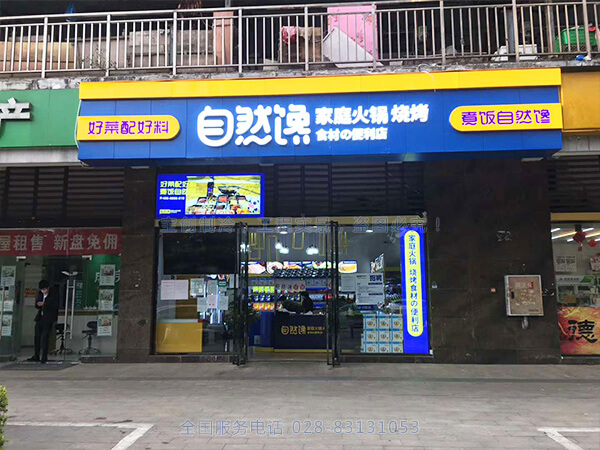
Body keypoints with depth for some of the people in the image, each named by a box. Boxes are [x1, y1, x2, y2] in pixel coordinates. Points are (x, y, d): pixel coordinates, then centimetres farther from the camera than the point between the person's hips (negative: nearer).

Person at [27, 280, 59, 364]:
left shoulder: (54, 295, -8)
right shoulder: (40, 294, 11)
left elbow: (55, 307, -15)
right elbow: (36, 305, 17)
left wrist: (44, 304, -21)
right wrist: (38, 304, -6)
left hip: (48, 319, -7)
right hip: (40, 317, 7)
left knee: (44, 336, -12)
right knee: (37, 336, 8)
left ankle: (44, 357, -9)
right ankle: (36, 356, 17)